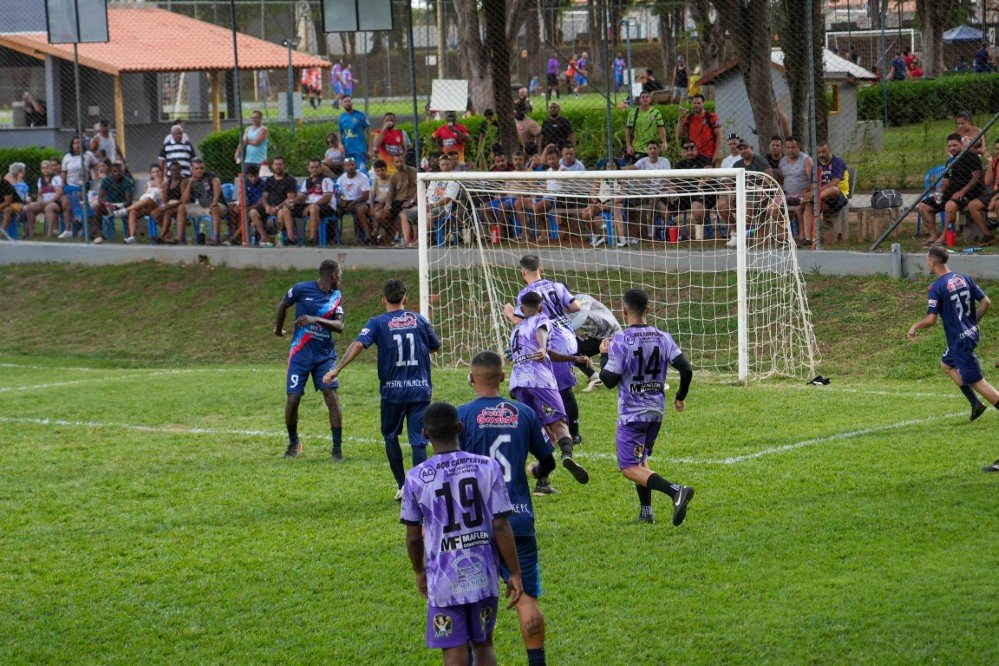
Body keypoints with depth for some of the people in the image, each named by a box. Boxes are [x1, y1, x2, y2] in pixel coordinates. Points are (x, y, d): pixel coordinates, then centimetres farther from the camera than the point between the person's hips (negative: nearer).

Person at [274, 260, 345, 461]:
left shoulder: (336, 296, 4)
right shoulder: (302, 289, -7)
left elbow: (340, 326, -6)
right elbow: (283, 305, 10)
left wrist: (317, 320, -22)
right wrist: (278, 328, 23)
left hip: (325, 355, 2)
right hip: (301, 354, -2)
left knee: (332, 396, -11)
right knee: (293, 399, -4)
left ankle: (337, 448, -4)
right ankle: (293, 442, 20)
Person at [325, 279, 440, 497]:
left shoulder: (378, 323, -3)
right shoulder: (418, 319, 4)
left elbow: (359, 344, -17)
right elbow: (435, 346, 16)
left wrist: (336, 370, -18)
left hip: (393, 391, -1)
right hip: (420, 389, 1)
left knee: (391, 436, 19)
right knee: (418, 442, 1)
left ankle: (402, 485, 16)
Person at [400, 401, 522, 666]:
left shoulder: (416, 478, -8)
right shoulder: (488, 467, -6)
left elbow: (413, 537, 0)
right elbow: (501, 527, -5)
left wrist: (419, 572, 18)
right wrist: (515, 574, 4)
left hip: (444, 582, -2)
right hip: (484, 576, 2)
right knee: (483, 644, 22)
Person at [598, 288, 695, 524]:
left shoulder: (621, 341, -14)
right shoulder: (663, 338, 1)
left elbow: (609, 380, -13)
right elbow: (686, 369, -3)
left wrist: (605, 355, 4)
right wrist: (680, 397, 15)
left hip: (631, 413, -6)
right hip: (657, 410, 6)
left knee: (629, 467, -6)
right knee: (641, 458, 24)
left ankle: (675, 490, -26)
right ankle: (646, 511, 17)